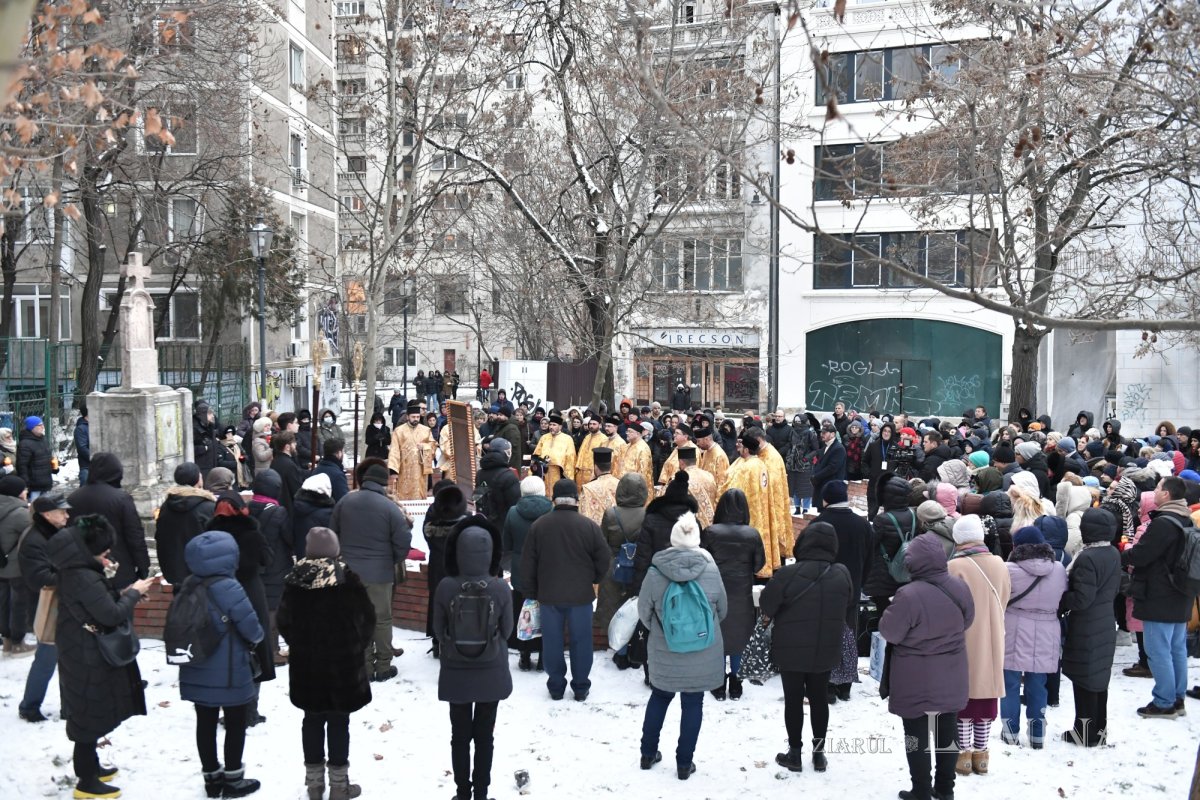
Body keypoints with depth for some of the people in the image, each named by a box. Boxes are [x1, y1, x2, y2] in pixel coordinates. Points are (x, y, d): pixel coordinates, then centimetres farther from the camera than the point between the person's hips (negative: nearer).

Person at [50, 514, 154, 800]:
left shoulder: (75, 571, 4)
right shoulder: (84, 577, -27)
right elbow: (112, 615, -27)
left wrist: (122, 593, 0)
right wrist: (133, 592, -14)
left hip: (82, 653, 10)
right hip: (89, 657, -10)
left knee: (88, 713, 22)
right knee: (90, 715, 3)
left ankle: (89, 767, 38)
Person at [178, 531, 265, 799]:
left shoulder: (190, 588, 0)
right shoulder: (228, 587, -22)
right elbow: (251, 626, -18)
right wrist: (255, 639, 5)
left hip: (197, 672, 6)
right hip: (228, 674, -6)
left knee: (206, 723, 14)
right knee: (236, 723, 9)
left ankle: (212, 777, 25)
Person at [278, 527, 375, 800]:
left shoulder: (295, 578, -5)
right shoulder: (347, 577, -13)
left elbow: (283, 620, 0)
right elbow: (366, 618, -8)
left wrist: (299, 645, 13)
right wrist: (358, 646, 7)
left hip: (305, 663, 3)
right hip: (343, 662, -3)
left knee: (312, 719, 14)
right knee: (338, 721, 5)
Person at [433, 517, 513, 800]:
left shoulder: (445, 587, -17)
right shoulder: (500, 588, -16)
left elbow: (438, 630, -3)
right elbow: (507, 631, -3)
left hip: (456, 673, 0)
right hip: (491, 674, 0)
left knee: (460, 736, 16)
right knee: (484, 737, 15)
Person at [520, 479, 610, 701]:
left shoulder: (538, 525, -4)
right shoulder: (589, 526, -9)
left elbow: (528, 564, 1)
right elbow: (603, 560, -2)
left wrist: (531, 593, 12)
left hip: (549, 595, 1)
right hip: (581, 595, -1)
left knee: (552, 641, 12)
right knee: (580, 641, 10)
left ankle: (556, 687, 19)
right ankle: (581, 687, 18)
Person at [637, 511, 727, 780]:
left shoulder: (655, 573, -15)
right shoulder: (711, 570, -13)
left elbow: (644, 613, -4)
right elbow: (722, 610, 2)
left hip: (664, 653, 1)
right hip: (703, 655, -1)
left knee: (658, 698, 21)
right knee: (693, 705, 12)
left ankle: (648, 753, 31)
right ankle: (684, 763, 20)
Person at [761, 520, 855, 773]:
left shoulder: (788, 574, -21)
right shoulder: (843, 574, -8)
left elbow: (766, 606, -11)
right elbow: (851, 609, 6)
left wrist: (772, 616, 11)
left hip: (791, 650, -3)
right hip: (826, 651, 3)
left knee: (793, 699, 9)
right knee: (819, 698, 17)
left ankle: (795, 753, 18)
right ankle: (819, 752, 25)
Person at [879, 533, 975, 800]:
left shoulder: (909, 595, -28)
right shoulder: (960, 587, -8)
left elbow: (889, 632, -17)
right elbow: (966, 622, 8)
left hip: (917, 681, -5)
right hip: (950, 678, 6)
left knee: (917, 735, 8)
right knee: (946, 731, 19)